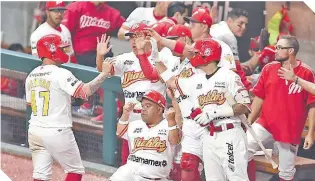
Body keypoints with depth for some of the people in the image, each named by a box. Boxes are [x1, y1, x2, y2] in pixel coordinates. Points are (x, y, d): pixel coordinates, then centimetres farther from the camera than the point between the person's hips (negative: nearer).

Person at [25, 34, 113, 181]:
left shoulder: (31, 76, 8)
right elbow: (85, 91, -22)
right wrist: (104, 74, -13)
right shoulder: (61, 74, -14)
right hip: (57, 131, -7)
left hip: (34, 131, 7)